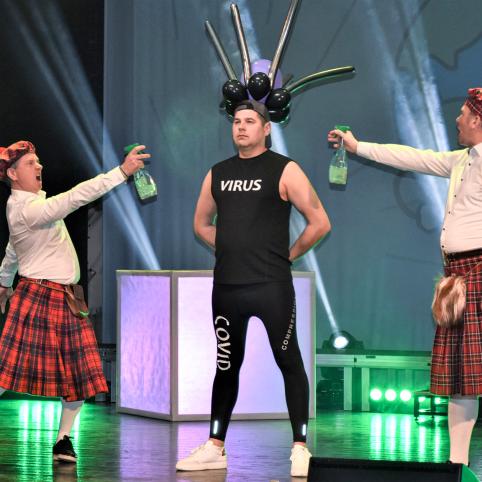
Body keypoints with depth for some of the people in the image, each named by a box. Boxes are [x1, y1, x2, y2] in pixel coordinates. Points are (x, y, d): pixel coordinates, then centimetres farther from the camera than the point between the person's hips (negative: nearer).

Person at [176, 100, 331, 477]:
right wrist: (232, 250, 14)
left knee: (289, 362, -2)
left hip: (271, 286, -5)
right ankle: (215, 448, 17)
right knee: (226, 365, 11)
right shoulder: (218, 174, 12)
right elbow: (202, 223, 26)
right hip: (227, 286, 5)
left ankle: (300, 449, 1)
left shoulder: (284, 170, -3)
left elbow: (320, 222, -5)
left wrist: (288, 254, -2)